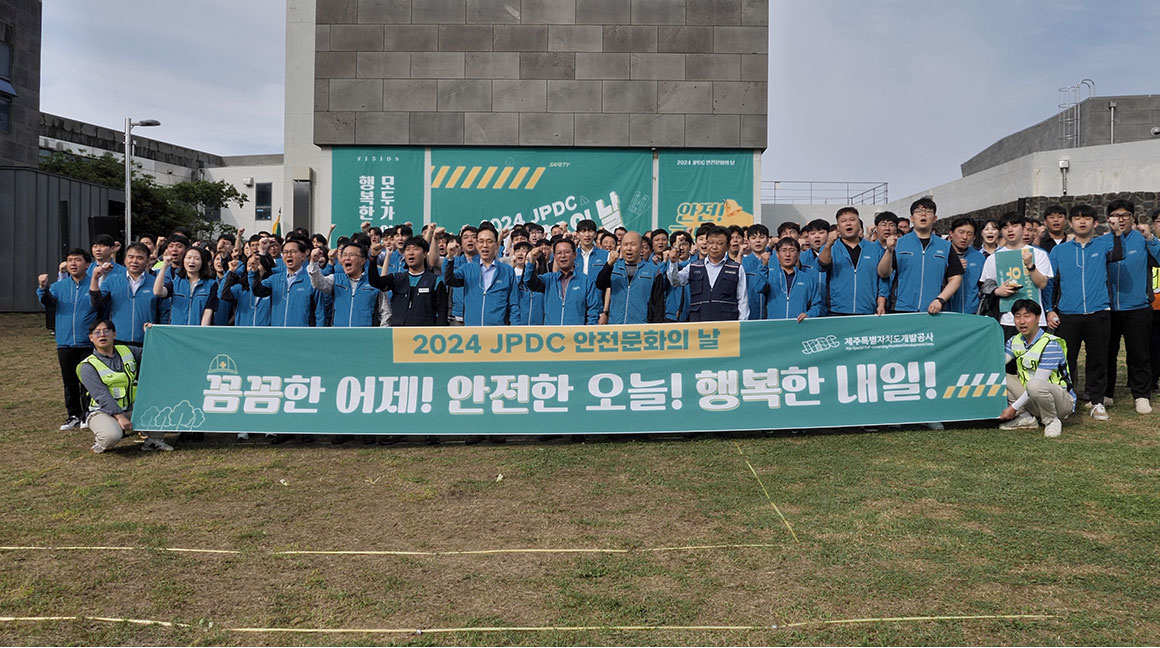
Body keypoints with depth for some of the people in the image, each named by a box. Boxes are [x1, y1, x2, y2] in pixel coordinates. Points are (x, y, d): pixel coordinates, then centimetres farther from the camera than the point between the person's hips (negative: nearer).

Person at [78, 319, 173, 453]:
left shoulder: (128, 351, 8)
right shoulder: (87, 367, -7)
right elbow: (102, 396, -16)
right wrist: (120, 416, -26)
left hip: (131, 409, 5)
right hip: (103, 412, -5)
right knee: (112, 435, -37)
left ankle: (154, 440, -4)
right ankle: (100, 442, 2)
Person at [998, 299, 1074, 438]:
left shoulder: (1050, 344, -19)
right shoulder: (1015, 341, 4)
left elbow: (1038, 382, -23)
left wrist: (1014, 407, -22)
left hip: (1062, 400, -7)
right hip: (1029, 397, 7)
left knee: (1034, 384, -39)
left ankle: (1052, 421, -12)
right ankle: (1025, 418, -3)